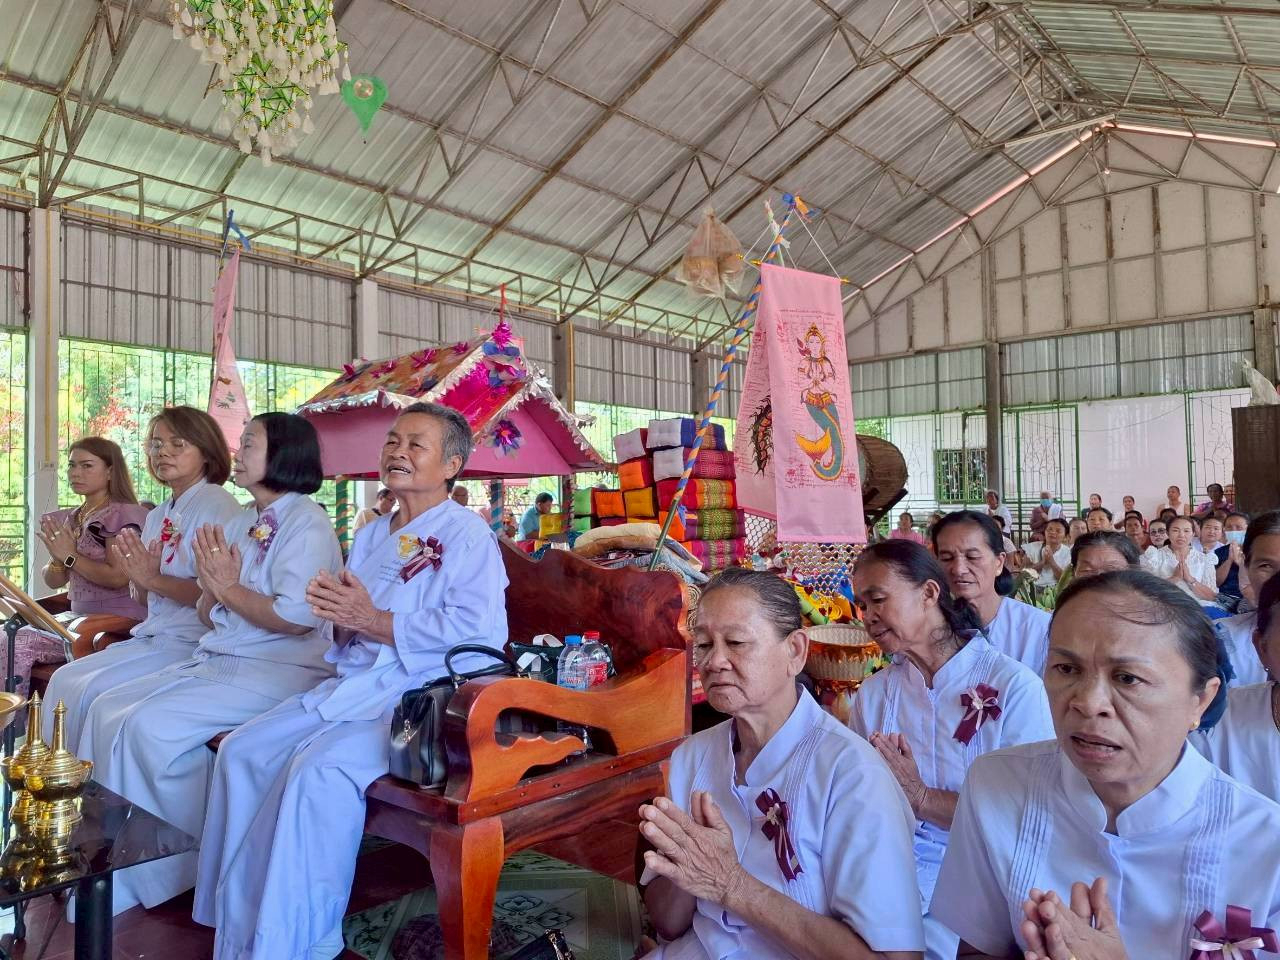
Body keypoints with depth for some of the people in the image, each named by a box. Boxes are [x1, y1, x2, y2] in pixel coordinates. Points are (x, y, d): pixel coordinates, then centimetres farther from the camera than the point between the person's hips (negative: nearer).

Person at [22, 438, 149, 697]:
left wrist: (70, 556, -10)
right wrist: (57, 559, -5)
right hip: (79, 618, 8)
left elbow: (118, 577, -16)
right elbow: (54, 581, 16)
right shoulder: (68, 520, 15)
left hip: (116, 623, -7)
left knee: (19, 643, -17)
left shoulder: (125, 515, -9)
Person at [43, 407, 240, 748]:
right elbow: (145, 599, 18)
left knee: (92, 690, -17)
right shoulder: (157, 516, 15)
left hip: (192, 643, -8)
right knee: (64, 679, -4)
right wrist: (136, 574, -3)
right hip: (151, 637, 8)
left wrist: (155, 580, -18)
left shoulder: (217, 506, -11)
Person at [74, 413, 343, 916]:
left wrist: (230, 588, -11)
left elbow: (297, 617, -23)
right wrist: (211, 586, -3)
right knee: (108, 709, -1)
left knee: (151, 724, -20)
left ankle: (177, 865, 0)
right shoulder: (240, 522, 15)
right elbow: (210, 617, 19)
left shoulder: (307, 524, -12)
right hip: (216, 661, 9)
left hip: (280, 671, -9)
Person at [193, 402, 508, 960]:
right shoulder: (371, 536, 19)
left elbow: (477, 627, -20)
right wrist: (337, 615, -4)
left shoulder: (467, 536, -6)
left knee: (319, 768, -27)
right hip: (353, 685, 8)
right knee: (243, 750, -5)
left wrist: (373, 621, -16)